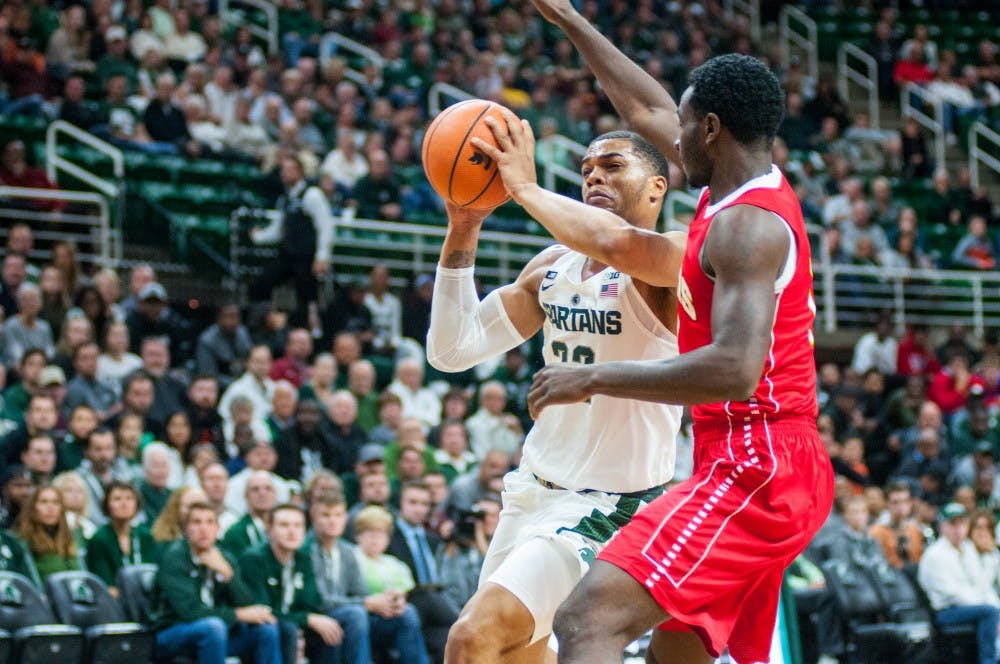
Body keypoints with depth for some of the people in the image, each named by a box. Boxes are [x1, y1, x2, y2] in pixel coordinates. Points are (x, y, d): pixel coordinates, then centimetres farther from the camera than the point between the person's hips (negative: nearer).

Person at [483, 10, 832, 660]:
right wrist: (569, 20, 37)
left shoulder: (746, 226, -15)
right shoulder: (750, 188, 14)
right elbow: (649, 111, 30)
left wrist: (595, 378, -20)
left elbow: (735, 370, -27)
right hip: (767, 466, 11)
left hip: (753, 467, -11)